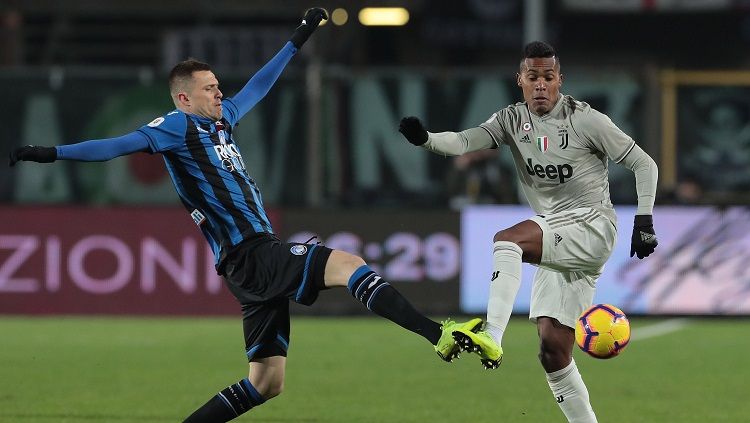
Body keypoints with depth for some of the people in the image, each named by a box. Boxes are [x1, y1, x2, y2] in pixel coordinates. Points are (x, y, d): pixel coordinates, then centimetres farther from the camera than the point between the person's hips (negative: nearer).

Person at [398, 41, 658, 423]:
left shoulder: (585, 120, -8)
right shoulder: (513, 121, 5)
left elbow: (644, 165, -3)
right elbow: (465, 141, -11)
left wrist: (644, 222, -11)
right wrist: (425, 138, -32)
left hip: (592, 229, -7)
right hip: (555, 240, 7)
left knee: (506, 240, -32)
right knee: (552, 349, 0)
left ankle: (491, 337, -45)